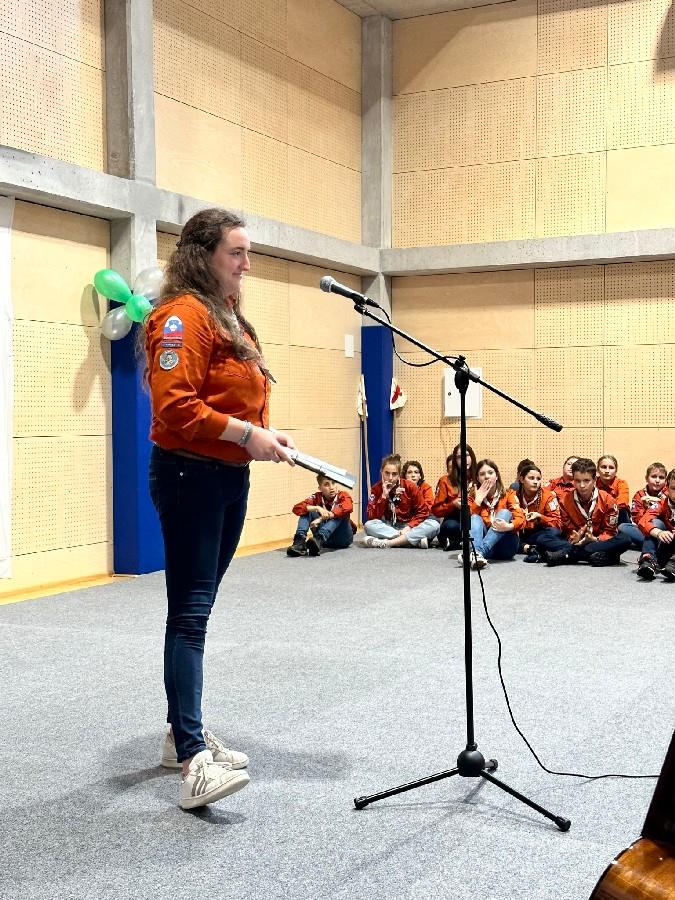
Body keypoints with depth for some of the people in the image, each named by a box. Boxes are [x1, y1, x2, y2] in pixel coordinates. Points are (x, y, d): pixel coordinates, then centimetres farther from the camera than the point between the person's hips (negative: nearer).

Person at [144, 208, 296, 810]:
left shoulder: (229, 318, 17)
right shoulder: (184, 316, -13)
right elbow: (175, 407, -21)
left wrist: (264, 437, 7)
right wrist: (247, 434, -21)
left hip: (230, 476, 9)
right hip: (190, 475, -9)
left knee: (198, 607, 13)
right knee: (190, 612, -11)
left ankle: (184, 734, 22)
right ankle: (193, 761, -13)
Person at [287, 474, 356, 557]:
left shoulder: (343, 496, -7)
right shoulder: (316, 497, 0)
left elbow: (348, 508, -33)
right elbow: (296, 508, -15)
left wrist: (321, 519, -38)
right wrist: (317, 508, -31)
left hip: (343, 538, -2)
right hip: (326, 540, 3)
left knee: (339, 514, -27)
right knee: (308, 511, -13)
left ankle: (318, 539, -48)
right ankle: (300, 541, -34)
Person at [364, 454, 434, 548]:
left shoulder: (410, 487, -6)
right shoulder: (376, 489, -4)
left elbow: (423, 511, -5)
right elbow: (372, 517, -13)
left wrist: (409, 527, -19)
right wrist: (384, 496, -21)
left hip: (408, 527, 0)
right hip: (388, 527, 0)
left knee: (434, 525, -27)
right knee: (368, 525, -30)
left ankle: (387, 542, -33)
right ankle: (416, 539, -31)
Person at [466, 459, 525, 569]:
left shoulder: (508, 494, 5)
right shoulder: (473, 496, 11)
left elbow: (520, 518, -12)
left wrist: (509, 526, -34)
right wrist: (478, 500, -10)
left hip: (505, 546, -1)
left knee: (504, 512, -23)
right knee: (475, 518, -21)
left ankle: (479, 551, -45)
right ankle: (477, 555, -53)